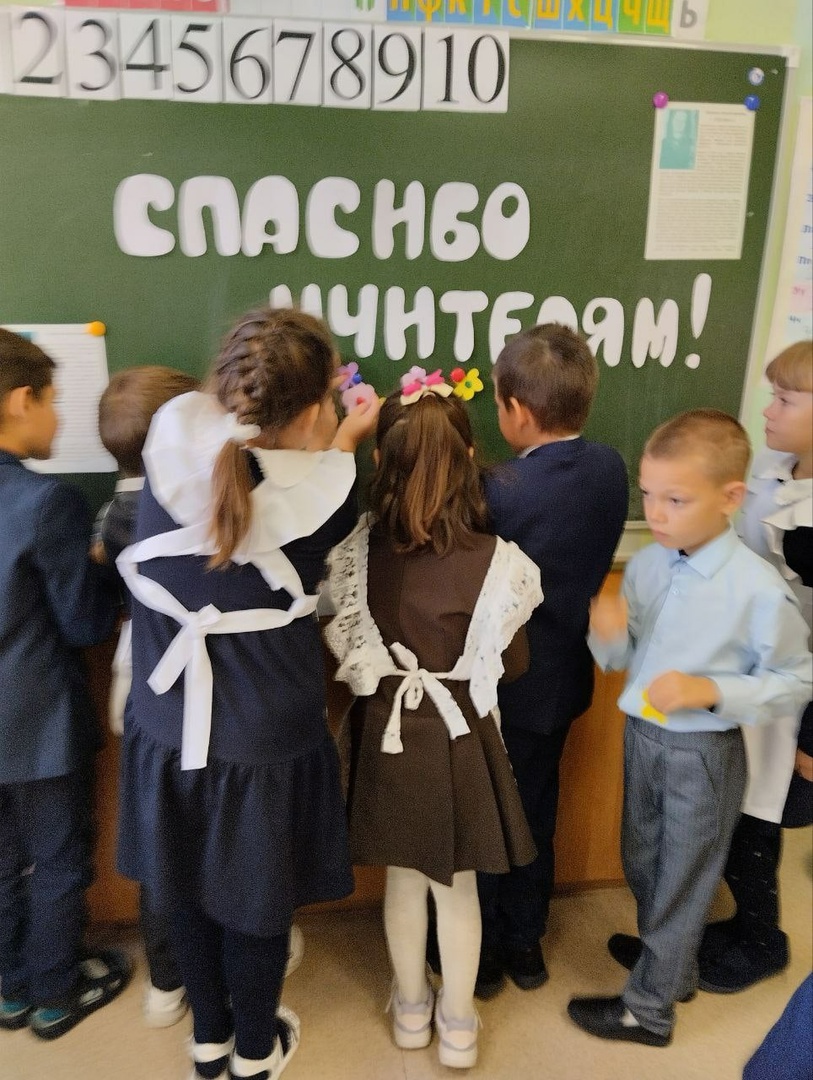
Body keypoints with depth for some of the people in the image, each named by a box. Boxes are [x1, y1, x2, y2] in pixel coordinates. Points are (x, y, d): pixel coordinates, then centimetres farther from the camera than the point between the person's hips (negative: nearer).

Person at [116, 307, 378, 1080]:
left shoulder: (171, 453, -15)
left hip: (167, 725, 3)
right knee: (257, 896, 21)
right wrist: (342, 445, 9)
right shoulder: (325, 498, -23)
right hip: (264, 737, -3)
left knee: (186, 885, 25)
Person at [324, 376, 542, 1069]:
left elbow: (343, 643, -3)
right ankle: (457, 1027, 37)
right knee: (457, 886, 18)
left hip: (388, 729, 2)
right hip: (461, 734, -2)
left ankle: (411, 1010, 43)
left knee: (404, 879, 22)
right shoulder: (493, 559, -20)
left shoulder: (359, 550, -15)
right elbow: (513, 663, -8)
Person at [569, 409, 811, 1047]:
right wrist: (610, 635, -21)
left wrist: (711, 690, -27)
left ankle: (649, 1008, 36)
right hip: (642, 736, 6)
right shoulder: (645, 565, -7)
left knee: (681, 882, 15)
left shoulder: (759, 589, -22)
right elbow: (622, 660, 2)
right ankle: (673, 967, 52)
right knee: (642, 865, 24)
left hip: (702, 753, -6)